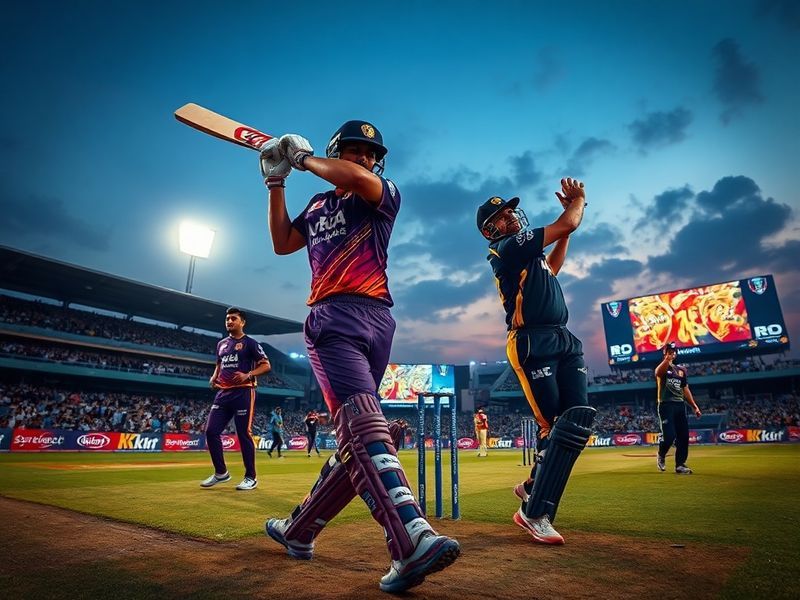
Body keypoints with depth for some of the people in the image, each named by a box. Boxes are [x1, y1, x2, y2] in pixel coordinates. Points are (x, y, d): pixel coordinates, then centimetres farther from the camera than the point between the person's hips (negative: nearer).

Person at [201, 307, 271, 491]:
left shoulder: (250, 343, -2)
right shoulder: (221, 344, 17)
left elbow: (266, 366, -5)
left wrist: (248, 375, -20)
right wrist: (214, 377, 10)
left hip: (243, 393, -7)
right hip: (223, 393, 7)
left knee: (244, 434, -4)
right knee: (211, 431, 2)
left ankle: (251, 477, 7)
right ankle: (221, 473, 18)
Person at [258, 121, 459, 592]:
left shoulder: (386, 195, 12)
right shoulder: (318, 206, 30)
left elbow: (357, 178, -10)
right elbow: (282, 244, 33)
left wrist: (302, 157, 6)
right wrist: (277, 182, 28)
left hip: (372, 318, -4)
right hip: (334, 318, 4)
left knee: (358, 428, -20)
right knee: (361, 426, -8)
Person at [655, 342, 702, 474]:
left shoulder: (681, 370, 17)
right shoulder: (662, 368, 0)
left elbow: (685, 389, 19)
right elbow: (659, 372, -28)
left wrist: (694, 406, 13)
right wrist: (667, 358, -41)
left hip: (680, 405, 6)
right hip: (666, 405, -6)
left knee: (683, 436, 4)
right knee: (669, 435, -14)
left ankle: (680, 465, 15)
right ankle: (661, 456, 14)